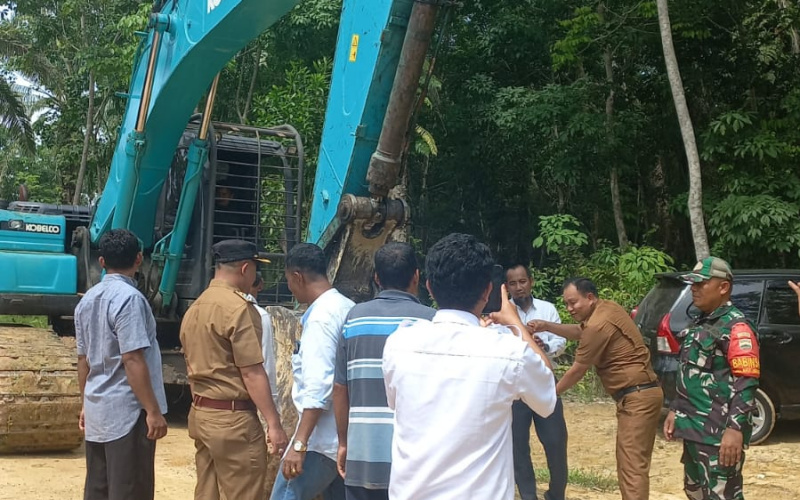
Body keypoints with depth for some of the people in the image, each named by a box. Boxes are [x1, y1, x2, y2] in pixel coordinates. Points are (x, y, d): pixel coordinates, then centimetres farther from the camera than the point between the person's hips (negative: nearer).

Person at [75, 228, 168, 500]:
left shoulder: (87, 300, 10)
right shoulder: (129, 298, -16)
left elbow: (83, 360, 16)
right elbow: (133, 360, -21)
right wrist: (153, 410, -17)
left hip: (97, 410, 8)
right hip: (127, 411, -8)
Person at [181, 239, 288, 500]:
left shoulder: (195, 308, 12)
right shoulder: (238, 307, -14)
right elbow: (252, 373, -17)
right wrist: (274, 423, -15)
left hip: (200, 414, 9)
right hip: (233, 419, -9)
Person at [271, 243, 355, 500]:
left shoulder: (321, 317, -15)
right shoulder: (348, 308, 10)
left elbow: (319, 386, -23)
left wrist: (299, 444, -25)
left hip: (322, 439, -9)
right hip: (345, 435, 9)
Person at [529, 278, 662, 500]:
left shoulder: (599, 325, -19)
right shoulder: (607, 307, 11)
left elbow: (577, 371, -10)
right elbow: (580, 332, 27)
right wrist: (547, 326, 12)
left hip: (637, 397, -10)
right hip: (640, 393, 10)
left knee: (632, 465, -13)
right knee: (630, 463, 15)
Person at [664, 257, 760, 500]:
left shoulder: (736, 327, -13)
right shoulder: (700, 323, 16)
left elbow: (746, 383, -19)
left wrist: (735, 428, -25)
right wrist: (675, 410, 21)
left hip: (719, 432, -10)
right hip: (694, 427, 10)